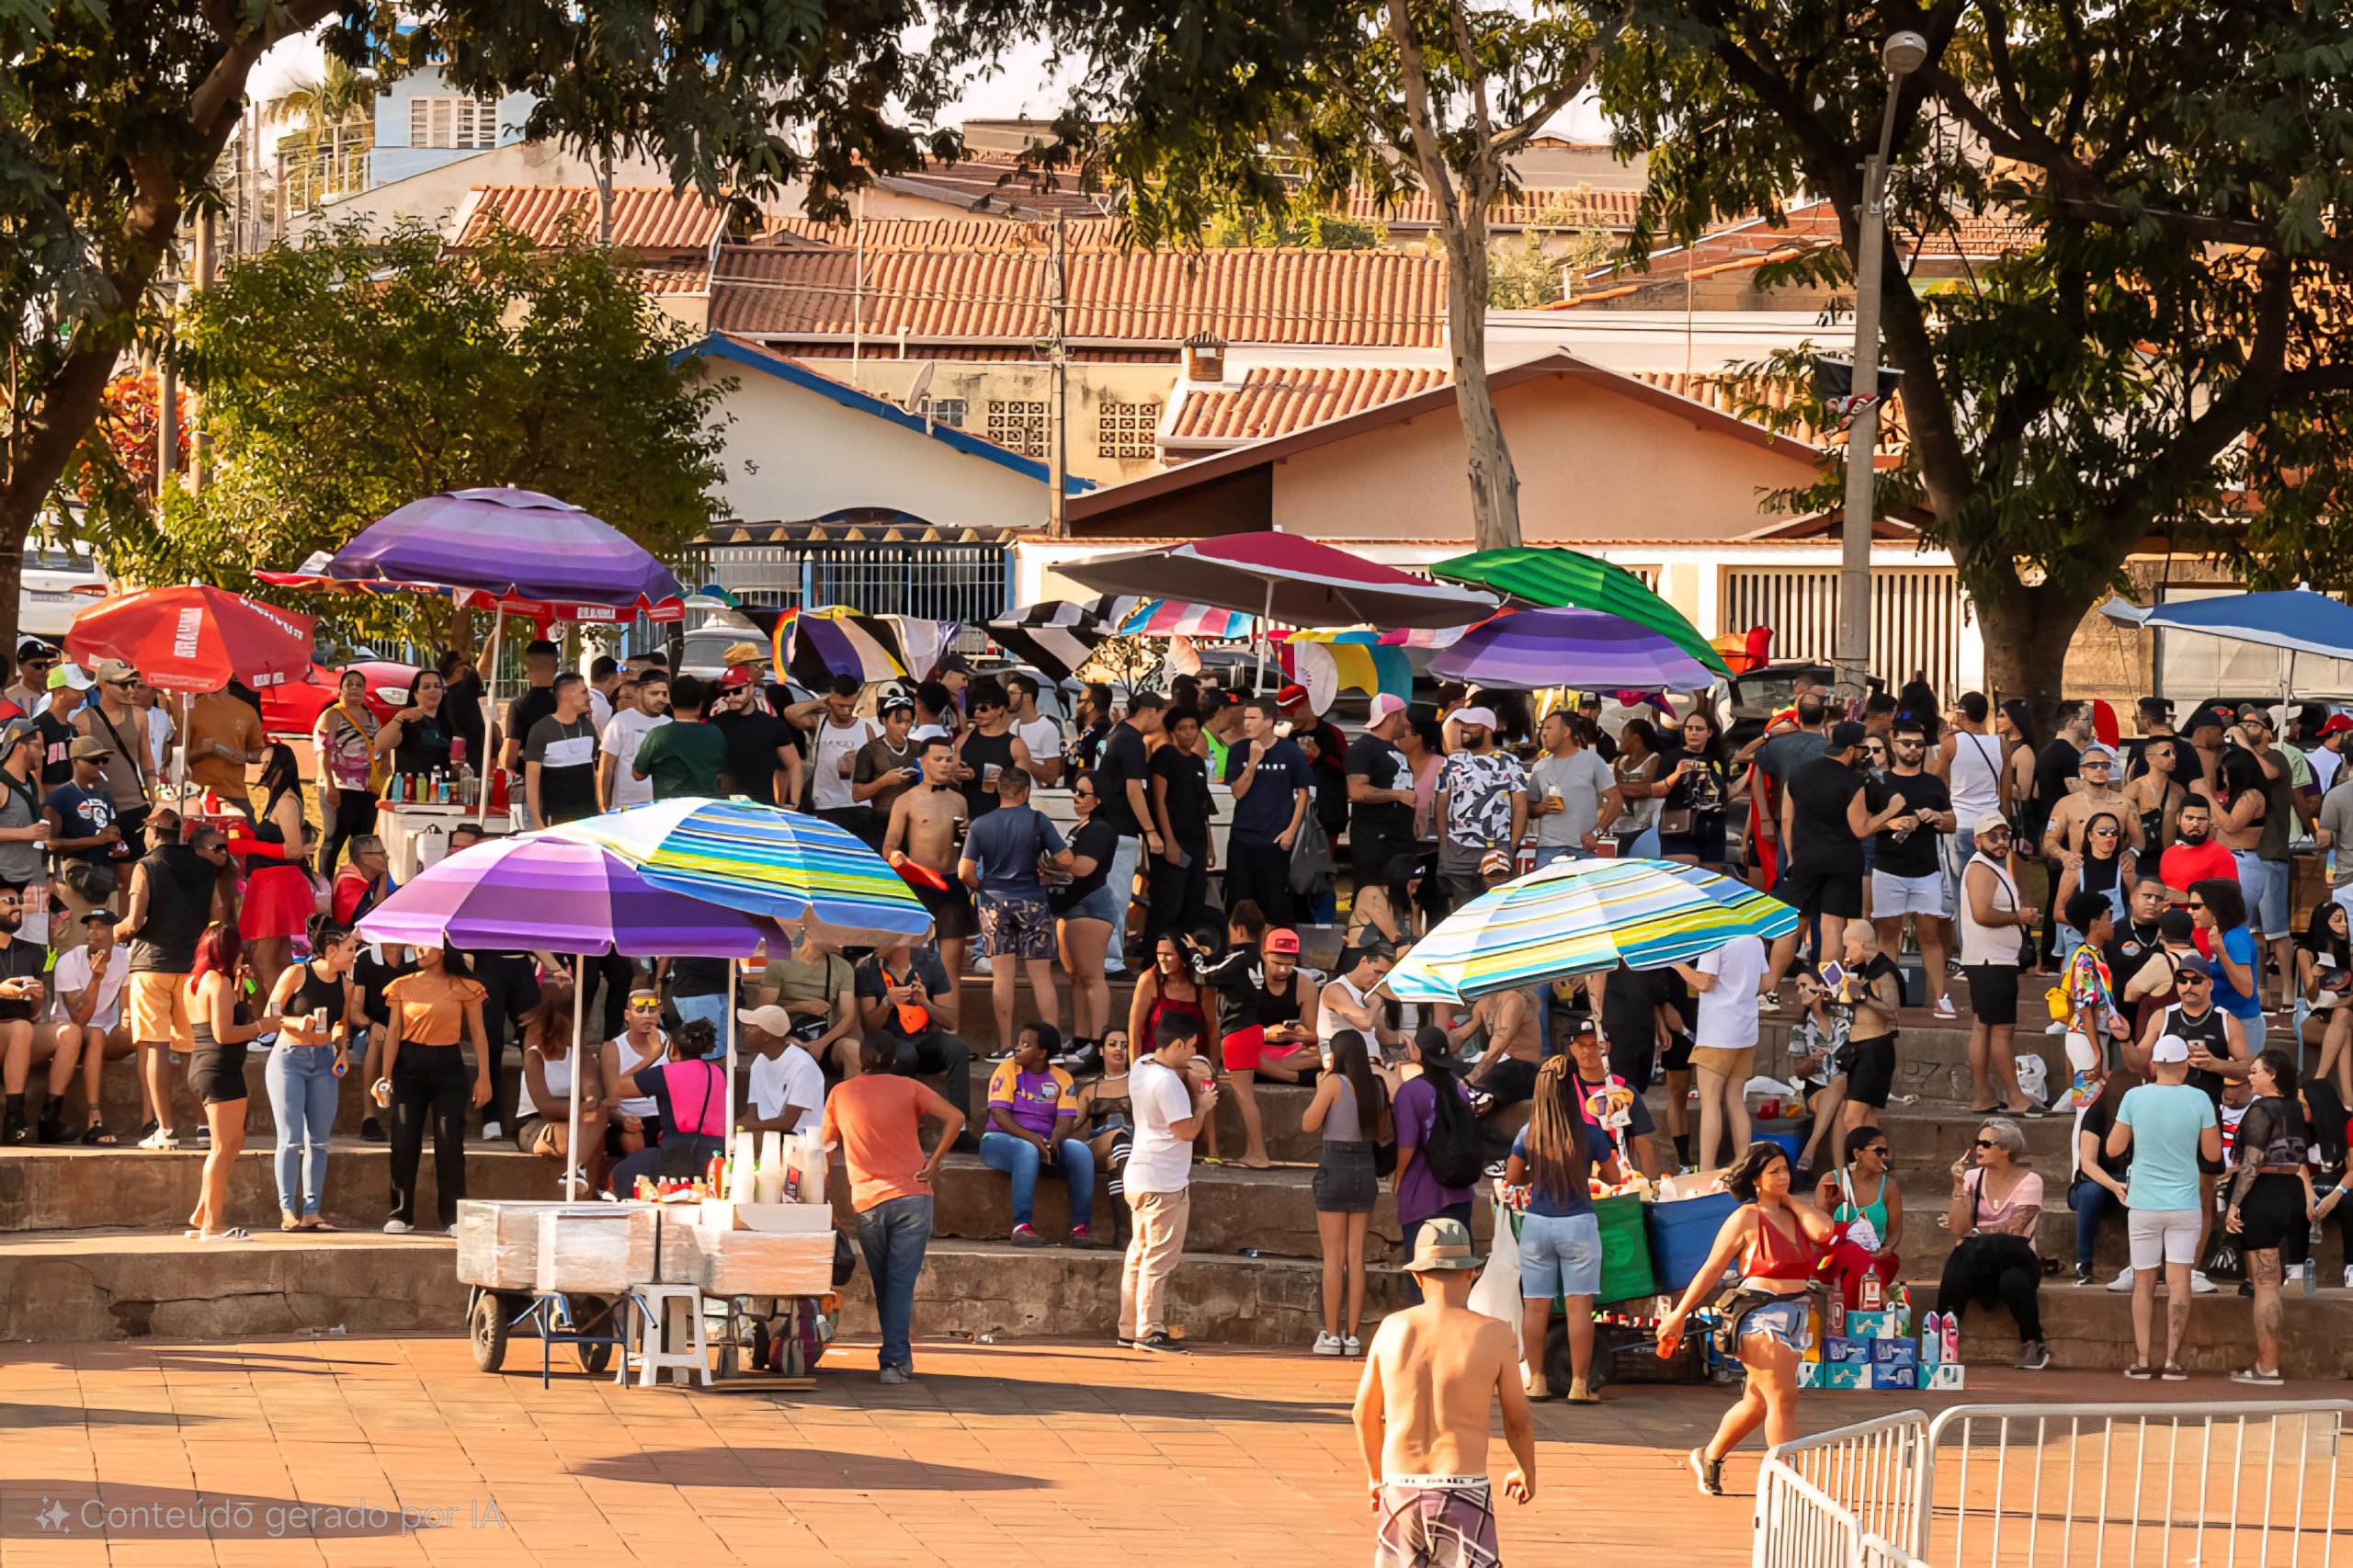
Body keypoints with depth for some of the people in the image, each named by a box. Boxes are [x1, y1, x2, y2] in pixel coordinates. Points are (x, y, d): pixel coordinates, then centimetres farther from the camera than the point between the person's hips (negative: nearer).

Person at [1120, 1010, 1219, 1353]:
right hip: (1165, 1182, -10)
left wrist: (1188, 1081, 9)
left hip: (1139, 1177, 10)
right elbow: (1187, 1130, -20)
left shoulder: (1139, 1069, 8)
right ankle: (1150, 1333, -5)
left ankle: (1130, 1330, 17)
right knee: (1158, 1259, -6)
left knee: (1139, 1255, 13)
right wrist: (1203, 1105, -3)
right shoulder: (1168, 1082, -20)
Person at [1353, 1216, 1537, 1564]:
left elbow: (1365, 1414, 12)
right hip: (1462, 1492, -4)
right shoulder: (1493, 1335, -7)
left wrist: (1375, 1476, 29)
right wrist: (1526, 1472, 22)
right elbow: (1518, 1420, 2)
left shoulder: (1393, 1329, 2)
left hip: (1401, 1487, 4)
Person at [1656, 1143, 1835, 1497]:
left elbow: (1823, 1232, -9)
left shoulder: (1794, 1214, 12)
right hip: (1759, 1314, -7)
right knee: (1783, 1396, -16)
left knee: (1757, 1403, 17)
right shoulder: (1745, 1218, -5)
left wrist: (1791, 1201, 2)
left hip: (1795, 1316, 7)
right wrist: (1679, 1315, -3)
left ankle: (1709, 1456, 37)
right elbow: (1712, 1270, -3)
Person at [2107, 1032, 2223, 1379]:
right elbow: (2212, 1153, 0)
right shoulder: (2199, 1100, -7)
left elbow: (2114, 1148, 0)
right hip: (2184, 1204, -1)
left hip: (2144, 1204, 1)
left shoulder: (2134, 1097, -5)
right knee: (2178, 1282, 0)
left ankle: (2141, 1361, 4)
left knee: (2143, 1283, 8)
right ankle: (2172, 1361, -5)